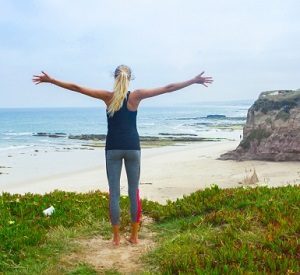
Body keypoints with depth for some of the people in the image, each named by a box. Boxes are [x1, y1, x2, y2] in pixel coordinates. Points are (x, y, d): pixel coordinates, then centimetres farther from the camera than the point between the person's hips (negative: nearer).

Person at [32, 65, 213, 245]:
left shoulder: (108, 96, -1)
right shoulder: (136, 96, -2)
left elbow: (76, 87, 0)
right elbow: (168, 88, -1)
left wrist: (51, 80, 8)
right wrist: (194, 81, 4)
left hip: (113, 148, 0)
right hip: (132, 147, 0)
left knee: (114, 193, 5)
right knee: (134, 192, 9)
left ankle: (116, 237, 10)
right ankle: (134, 236, 14)